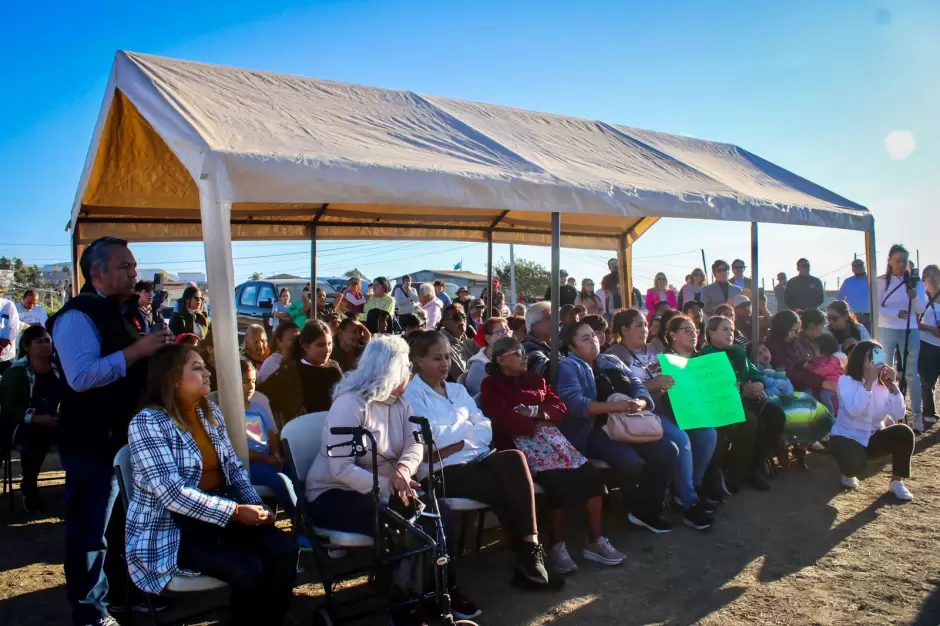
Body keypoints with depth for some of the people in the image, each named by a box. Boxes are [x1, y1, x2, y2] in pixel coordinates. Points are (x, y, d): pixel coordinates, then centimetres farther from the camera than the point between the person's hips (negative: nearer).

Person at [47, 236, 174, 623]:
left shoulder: (120, 313, 13)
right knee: (90, 527, 3)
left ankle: (121, 591, 37)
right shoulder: (78, 315, -17)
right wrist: (136, 351, -30)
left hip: (126, 435, 10)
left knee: (125, 521, 21)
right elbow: (81, 376, -29)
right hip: (92, 441, -9)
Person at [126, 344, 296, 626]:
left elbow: (234, 466, 10)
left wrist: (256, 506, -8)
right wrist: (236, 511, -23)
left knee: (284, 550, -16)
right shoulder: (149, 421, -15)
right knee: (248, 570, -27)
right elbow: (172, 493, -23)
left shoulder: (211, 412, 9)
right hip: (171, 528, -7)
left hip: (221, 511, 7)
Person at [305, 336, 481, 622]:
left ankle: (445, 589, 4)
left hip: (379, 489, 7)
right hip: (334, 493, -7)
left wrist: (403, 468, -29)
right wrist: (388, 487, -35)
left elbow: (416, 444, -7)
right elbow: (341, 470, -29)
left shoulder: (399, 402, 5)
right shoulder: (349, 404, -21)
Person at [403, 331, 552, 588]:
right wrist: (467, 428, 1)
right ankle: (527, 552, -11)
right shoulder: (411, 393, 1)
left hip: (475, 459, 6)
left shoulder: (458, 390, 22)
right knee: (502, 485, -29)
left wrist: (455, 444, -8)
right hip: (440, 472, -6)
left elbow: (486, 431, 12)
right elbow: (431, 439, -12)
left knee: (513, 458, -26)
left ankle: (530, 547, -27)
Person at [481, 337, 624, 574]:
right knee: (558, 480, -32)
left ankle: (596, 541, -9)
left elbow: (560, 408, 13)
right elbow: (506, 422, -11)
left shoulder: (536, 379, 24)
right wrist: (536, 424, -2)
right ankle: (557, 546, -18)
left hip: (551, 438, 6)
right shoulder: (491, 386, 4)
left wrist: (538, 413, -5)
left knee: (591, 474, -18)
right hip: (520, 444, -6)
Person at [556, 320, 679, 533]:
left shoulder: (612, 361, 21)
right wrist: (615, 406, -26)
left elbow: (638, 386, 11)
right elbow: (575, 403, -16)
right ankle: (639, 509, 0)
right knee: (629, 460, -31)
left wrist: (640, 402, -14)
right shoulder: (568, 366, 0)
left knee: (668, 451, -15)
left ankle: (649, 509, 1)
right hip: (593, 430, -6)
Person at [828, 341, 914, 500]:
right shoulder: (846, 380, -15)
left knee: (904, 432, -24)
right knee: (855, 464, -34)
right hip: (846, 437, -4)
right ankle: (849, 474, 8)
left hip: (874, 438, 4)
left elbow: (899, 415, -17)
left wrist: (892, 384, -26)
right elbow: (854, 411, -33)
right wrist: (869, 381, -36)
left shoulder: (884, 383, -4)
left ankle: (897, 482, -5)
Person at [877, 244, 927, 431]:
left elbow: (920, 310, -3)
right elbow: (877, 307, -8)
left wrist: (914, 296, -23)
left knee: (911, 373, 4)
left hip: (910, 331, 0)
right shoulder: (882, 281, -1)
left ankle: (917, 415, 8)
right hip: (886, 331, 0)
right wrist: (897, 313, -22)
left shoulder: (915, 282, 1)